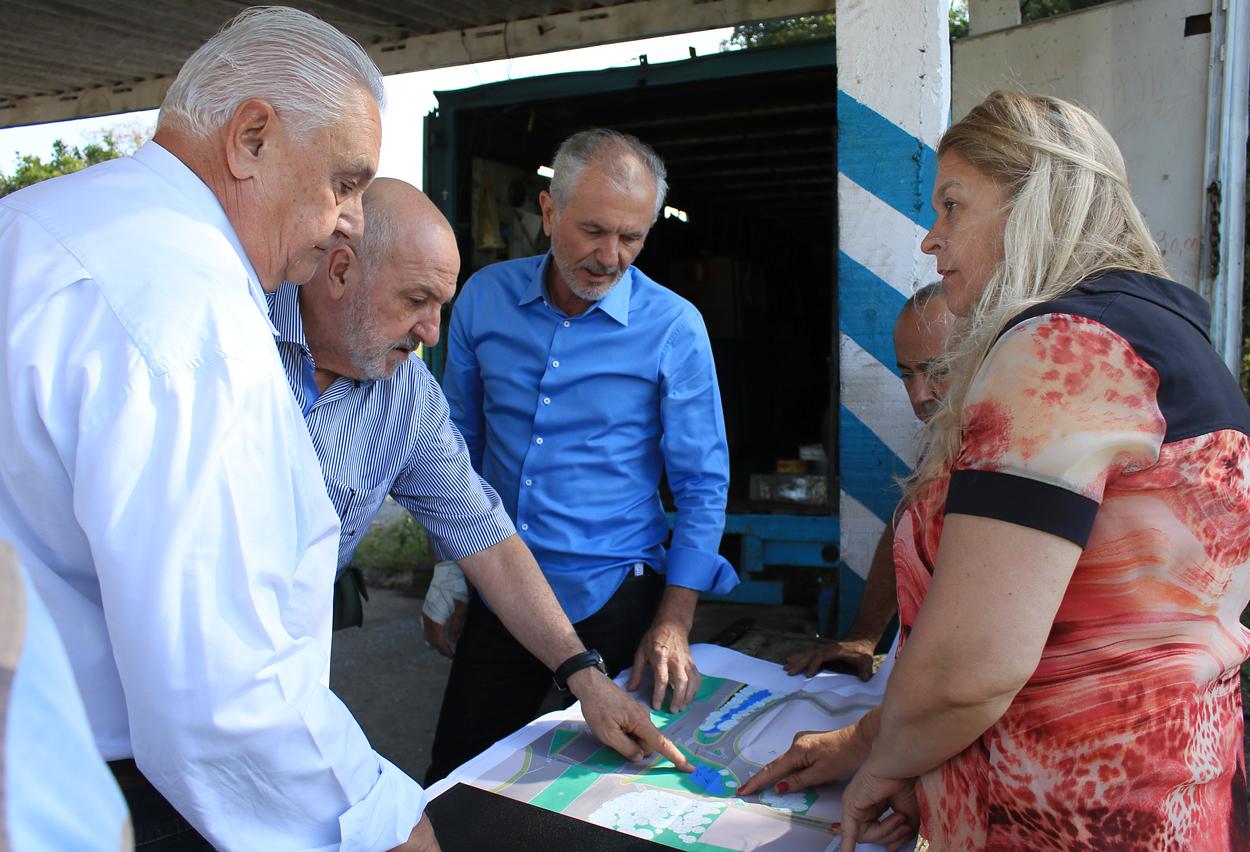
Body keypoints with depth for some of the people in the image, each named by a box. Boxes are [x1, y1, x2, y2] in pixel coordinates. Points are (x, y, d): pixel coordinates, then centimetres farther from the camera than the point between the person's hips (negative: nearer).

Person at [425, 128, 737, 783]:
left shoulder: (674, 328, -10)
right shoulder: (485, 296, -1)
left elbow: (702, 485, -6)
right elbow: (459, 441, 10)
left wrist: (673, 624, -10)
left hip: (611, 600, -3)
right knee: (456, 778, 14)